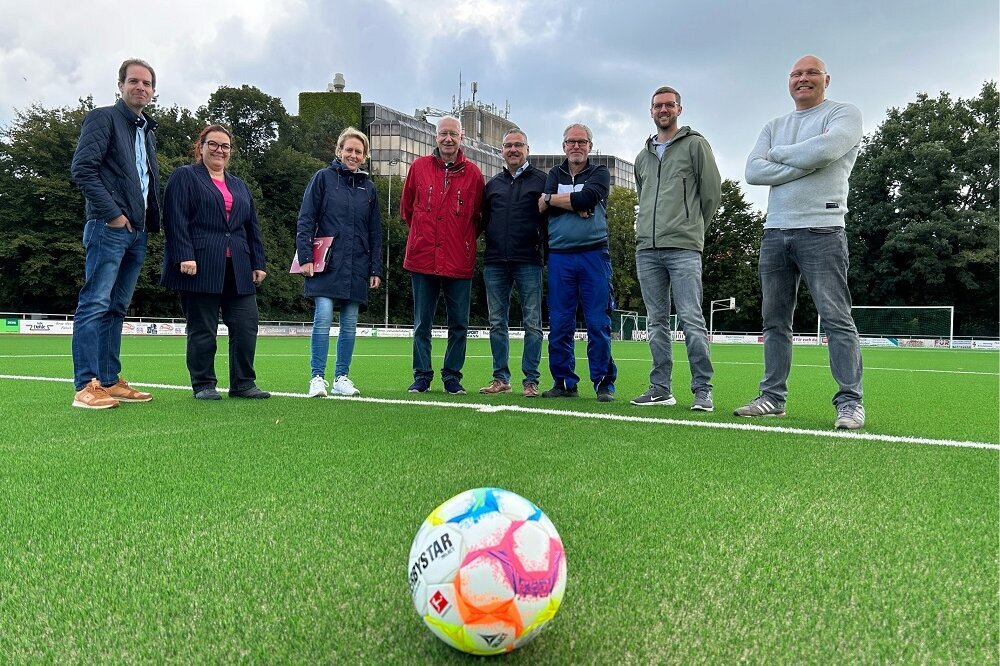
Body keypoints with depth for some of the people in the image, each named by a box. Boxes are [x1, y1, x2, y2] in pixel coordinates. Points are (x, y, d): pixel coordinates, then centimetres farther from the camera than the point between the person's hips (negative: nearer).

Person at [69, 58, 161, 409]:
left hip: (138, 231, 8)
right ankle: (87, 386, -9)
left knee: (116, 308, 9)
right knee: (95, 304, -9)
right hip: (109, 227, -8)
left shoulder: (148, 131, 23)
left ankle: (110, 381, 14)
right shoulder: (103, 118, 0)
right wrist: (112, 213, -14)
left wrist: (152, 221, 10)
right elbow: (82, 168, -11)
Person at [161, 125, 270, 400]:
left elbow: (253, 228, 21)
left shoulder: (239, 185, 24)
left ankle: (243, 383, 9)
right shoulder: (184, 177, 6)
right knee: (202, 329, 0)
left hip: (239, 270, 5)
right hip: (201, 267, -5)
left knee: (246, 326, -1)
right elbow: (175, 220, -5)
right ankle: (203, 385, 10)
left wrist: (258, 263, 12)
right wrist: (185, 256, -16)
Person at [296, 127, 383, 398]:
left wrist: (376, 269, 10)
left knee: (350, 324, 4)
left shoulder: (368, 187, 14)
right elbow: (305, 220, 0)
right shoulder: (323, 178, 4)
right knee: (323, 318, -12)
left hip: (356, 267, 4)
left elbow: (375, 232, 16)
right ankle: (318, 378, -3)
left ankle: (341, 378, 13)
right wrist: (305, 257, -10)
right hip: (326, 264, -4)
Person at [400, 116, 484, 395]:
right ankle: (421, 377, 16)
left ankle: (452, 377, 17)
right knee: (422, 323, 6)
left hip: (459, 262, 0)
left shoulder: (473, 173, 3)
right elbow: (406, 208, 16)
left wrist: (464, 240, 10)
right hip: (422, 259, 1)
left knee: (459, 324, 5)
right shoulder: (419, 167, 5)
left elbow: (477, 216, 12)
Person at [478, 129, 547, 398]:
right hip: (495, 263, 4)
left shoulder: (541, 180, 5)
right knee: (497, 323, 6)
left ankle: (531, 380, 4)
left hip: (529, 262, -4)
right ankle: (500, 378, 14)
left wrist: (545, 248, -5)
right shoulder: (492, 184, 16)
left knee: (533, 323, -1)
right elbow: (483, 221, 21)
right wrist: (490, 247, 8)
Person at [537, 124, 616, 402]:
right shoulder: (554, 175, 17)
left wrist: (550, 198, -3)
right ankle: (564, 382, 11)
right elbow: (542, 208, -2)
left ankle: (604, 383, 3)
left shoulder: (599, 173, 10)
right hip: (559, 256, 3)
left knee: (598, 323, -3)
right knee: (559, 324, 2)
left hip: (594, 255, -2)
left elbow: (587, 197, -12)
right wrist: (578, 207, -10)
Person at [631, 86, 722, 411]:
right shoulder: (643, 156, 21)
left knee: (692, 320, -8)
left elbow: (712, 192, 3)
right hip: (646, 249, 5)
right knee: (657, 322, 7)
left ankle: (702, 389, -1)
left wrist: (694, 228, 8)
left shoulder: (695, 144, 5)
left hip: (683, 248, -5)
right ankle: (660, 388, 12)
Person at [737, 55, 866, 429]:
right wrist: (803, 165, -7)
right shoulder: (774, 127, 20)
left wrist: (778, 154, 0)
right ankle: (773, 397, 13)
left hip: (821, 230, -5)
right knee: (775, 320, 7)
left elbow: (824, 150, -17)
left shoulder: (844, 114, 5)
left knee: (837, 318, -8)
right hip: (775, 232, 6)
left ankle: (850, 402, -4)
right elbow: (753, 172, 3)